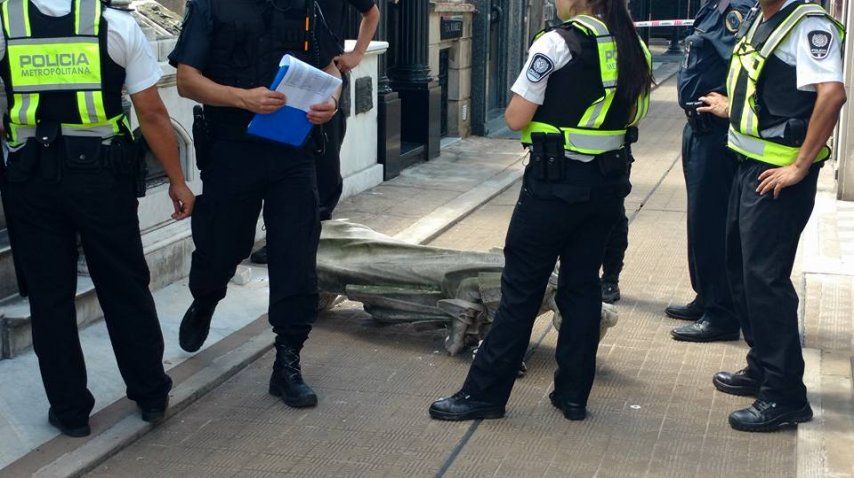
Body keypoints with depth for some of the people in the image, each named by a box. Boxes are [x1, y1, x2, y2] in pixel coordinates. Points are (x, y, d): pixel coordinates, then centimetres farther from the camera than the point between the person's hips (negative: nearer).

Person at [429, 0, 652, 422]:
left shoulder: (555, 44, -14)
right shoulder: (632, 47, 6)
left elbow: (516, 118, -14)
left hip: (555, 184, -6)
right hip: (608, 183, 6)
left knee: (521, 289, 1)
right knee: (582, 285, 13)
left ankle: (485, 392, 9)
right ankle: (573, 394, 19)